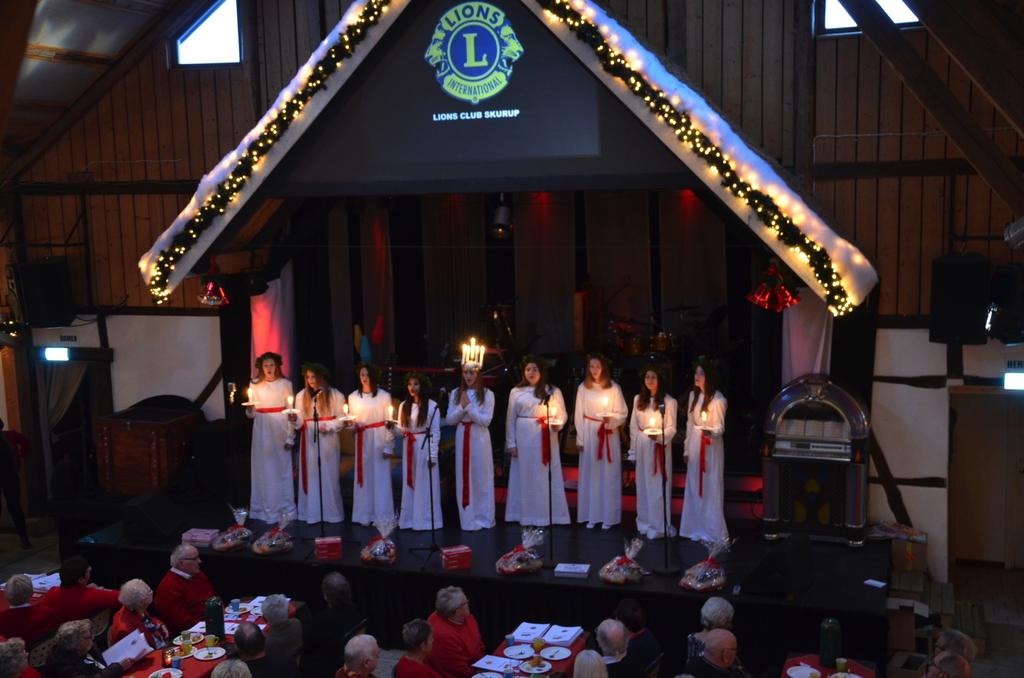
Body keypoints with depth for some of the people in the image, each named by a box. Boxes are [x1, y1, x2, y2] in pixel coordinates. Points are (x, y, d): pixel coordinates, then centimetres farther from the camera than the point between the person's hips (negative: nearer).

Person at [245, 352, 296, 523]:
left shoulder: (285, 384, 0)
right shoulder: (255, 385, 5)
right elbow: (251, 414, 7)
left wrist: (290, 435, -6)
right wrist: (249, 410, -17)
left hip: (280, 427, -1)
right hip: (262, 429, 1)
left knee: (282, 466, 1)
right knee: (264, 468, 2)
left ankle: (284, 507, 11)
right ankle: (266, 507, 10)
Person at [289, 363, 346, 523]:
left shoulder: (335, 395, -3)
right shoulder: (301, 396, 6)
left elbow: (342, 419, -3)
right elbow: (300, 422, 5)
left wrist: (328, 426, -18)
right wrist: (294, 420, -16)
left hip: (329, 441, -2)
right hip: (309, 441, 2)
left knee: (329, 476, 2)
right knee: (311, 475, 3)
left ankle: (332, 512, 11)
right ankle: (312, 513, 10)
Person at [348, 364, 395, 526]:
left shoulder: (384, 396, -3)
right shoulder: (353, 397, 7)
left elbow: (389, 422, -4)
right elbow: (351, 420, 15)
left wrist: (389, 447, -7)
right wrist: (352, 426, -9)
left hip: (380, 439, -3)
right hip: (362, 440, 3)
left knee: (380, 476, -2)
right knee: (363, 476, 4)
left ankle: (382, 516, 6)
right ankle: (364, 515, 13)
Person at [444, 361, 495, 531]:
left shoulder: (487, 394, -2)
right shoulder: (455, 394, 6)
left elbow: (486, 420, -10)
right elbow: (449, 420, 2)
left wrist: (469, 407, -15)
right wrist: (462, 407, -13)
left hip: (480, 438, -3)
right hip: (462, 437, 3)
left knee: (481, 477, 4)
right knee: (464, 477, 5)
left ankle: (483, 518, 14)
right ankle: (467, 518, 13)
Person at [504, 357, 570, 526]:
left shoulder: (553, 391, 2)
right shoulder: (516, 392, 4)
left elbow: (562, 414, 4)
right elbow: (511, 419, 6)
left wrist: (557, 424, -18)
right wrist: (511, 443, 2)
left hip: (546, 439, -1)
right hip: (524, 438, 1)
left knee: (545, 475, 2)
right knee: (525, 475, 5)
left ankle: (549, 514, 10)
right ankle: (526, 515, 12)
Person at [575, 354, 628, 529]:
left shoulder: (614, 388, -2)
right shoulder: (583, 388, 2)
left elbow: (623, 414, 1)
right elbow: (578, 415, 3)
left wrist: (611, 419, -20)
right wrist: (580, 438, -1)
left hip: (609, 435, -1)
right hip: (589, 434, 1)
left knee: (608, 474, 0)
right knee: (590, 474, 3)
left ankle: (608, 517, 7)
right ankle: (591, 516, 10)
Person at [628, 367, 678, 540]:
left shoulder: (669, 401, -8)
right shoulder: (638, 399, 7)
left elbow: (671, 428, -7)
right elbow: (633, 426, 11)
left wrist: (659, 436, -26)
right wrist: (633, 450, 9)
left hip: (660, 446, -5)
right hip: (642, 447, 5)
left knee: (658, 485, -4)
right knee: (643, 485, 10)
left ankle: (659, 525, 3)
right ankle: (645, 522, 21)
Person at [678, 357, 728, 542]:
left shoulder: (718, 399, -14)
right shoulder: (693, 395, 7)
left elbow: (720, 428, -15)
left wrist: (710, 432, -37)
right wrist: (686, 448, 12)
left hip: (711, 448, -6)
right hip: (694, 446, 7)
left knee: (711, 488, -2)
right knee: (694, 488, 10)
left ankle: (713, 531, 7)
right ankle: (697, 528, 20)